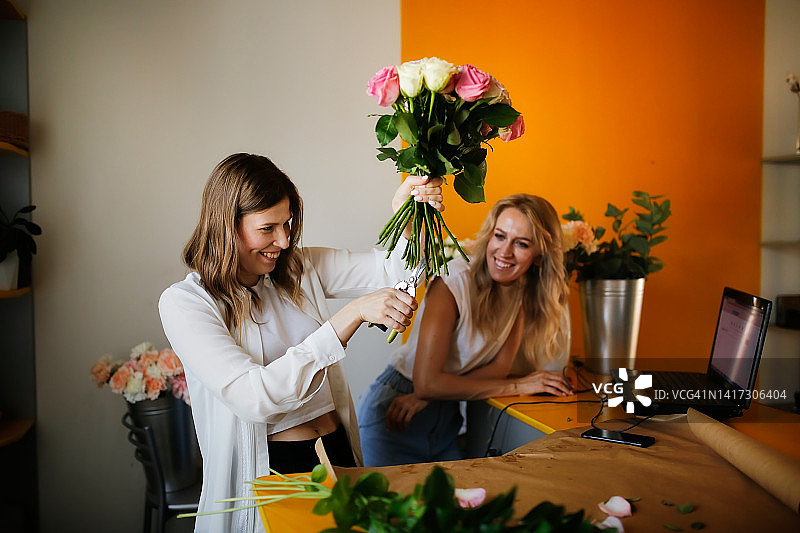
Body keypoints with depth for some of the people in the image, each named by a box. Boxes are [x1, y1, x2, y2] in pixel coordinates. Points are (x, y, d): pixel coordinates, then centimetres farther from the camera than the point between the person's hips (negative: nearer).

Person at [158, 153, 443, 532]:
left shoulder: (300, 269, 5)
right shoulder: (183, 302, -10)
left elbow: (390, 270, 4)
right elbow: (252, 397, -23)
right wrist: (354, 313, -25)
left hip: (338, 449, 4)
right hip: (269, 469, -4)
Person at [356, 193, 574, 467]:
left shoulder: (527, 294, -5)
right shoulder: (454, 281, -23)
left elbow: (499, 368, -9)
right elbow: (427, 382, -26)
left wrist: (423, 398, -23)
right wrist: (518, 386, -22)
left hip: (446, 418, 5)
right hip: (392, 411, -5)